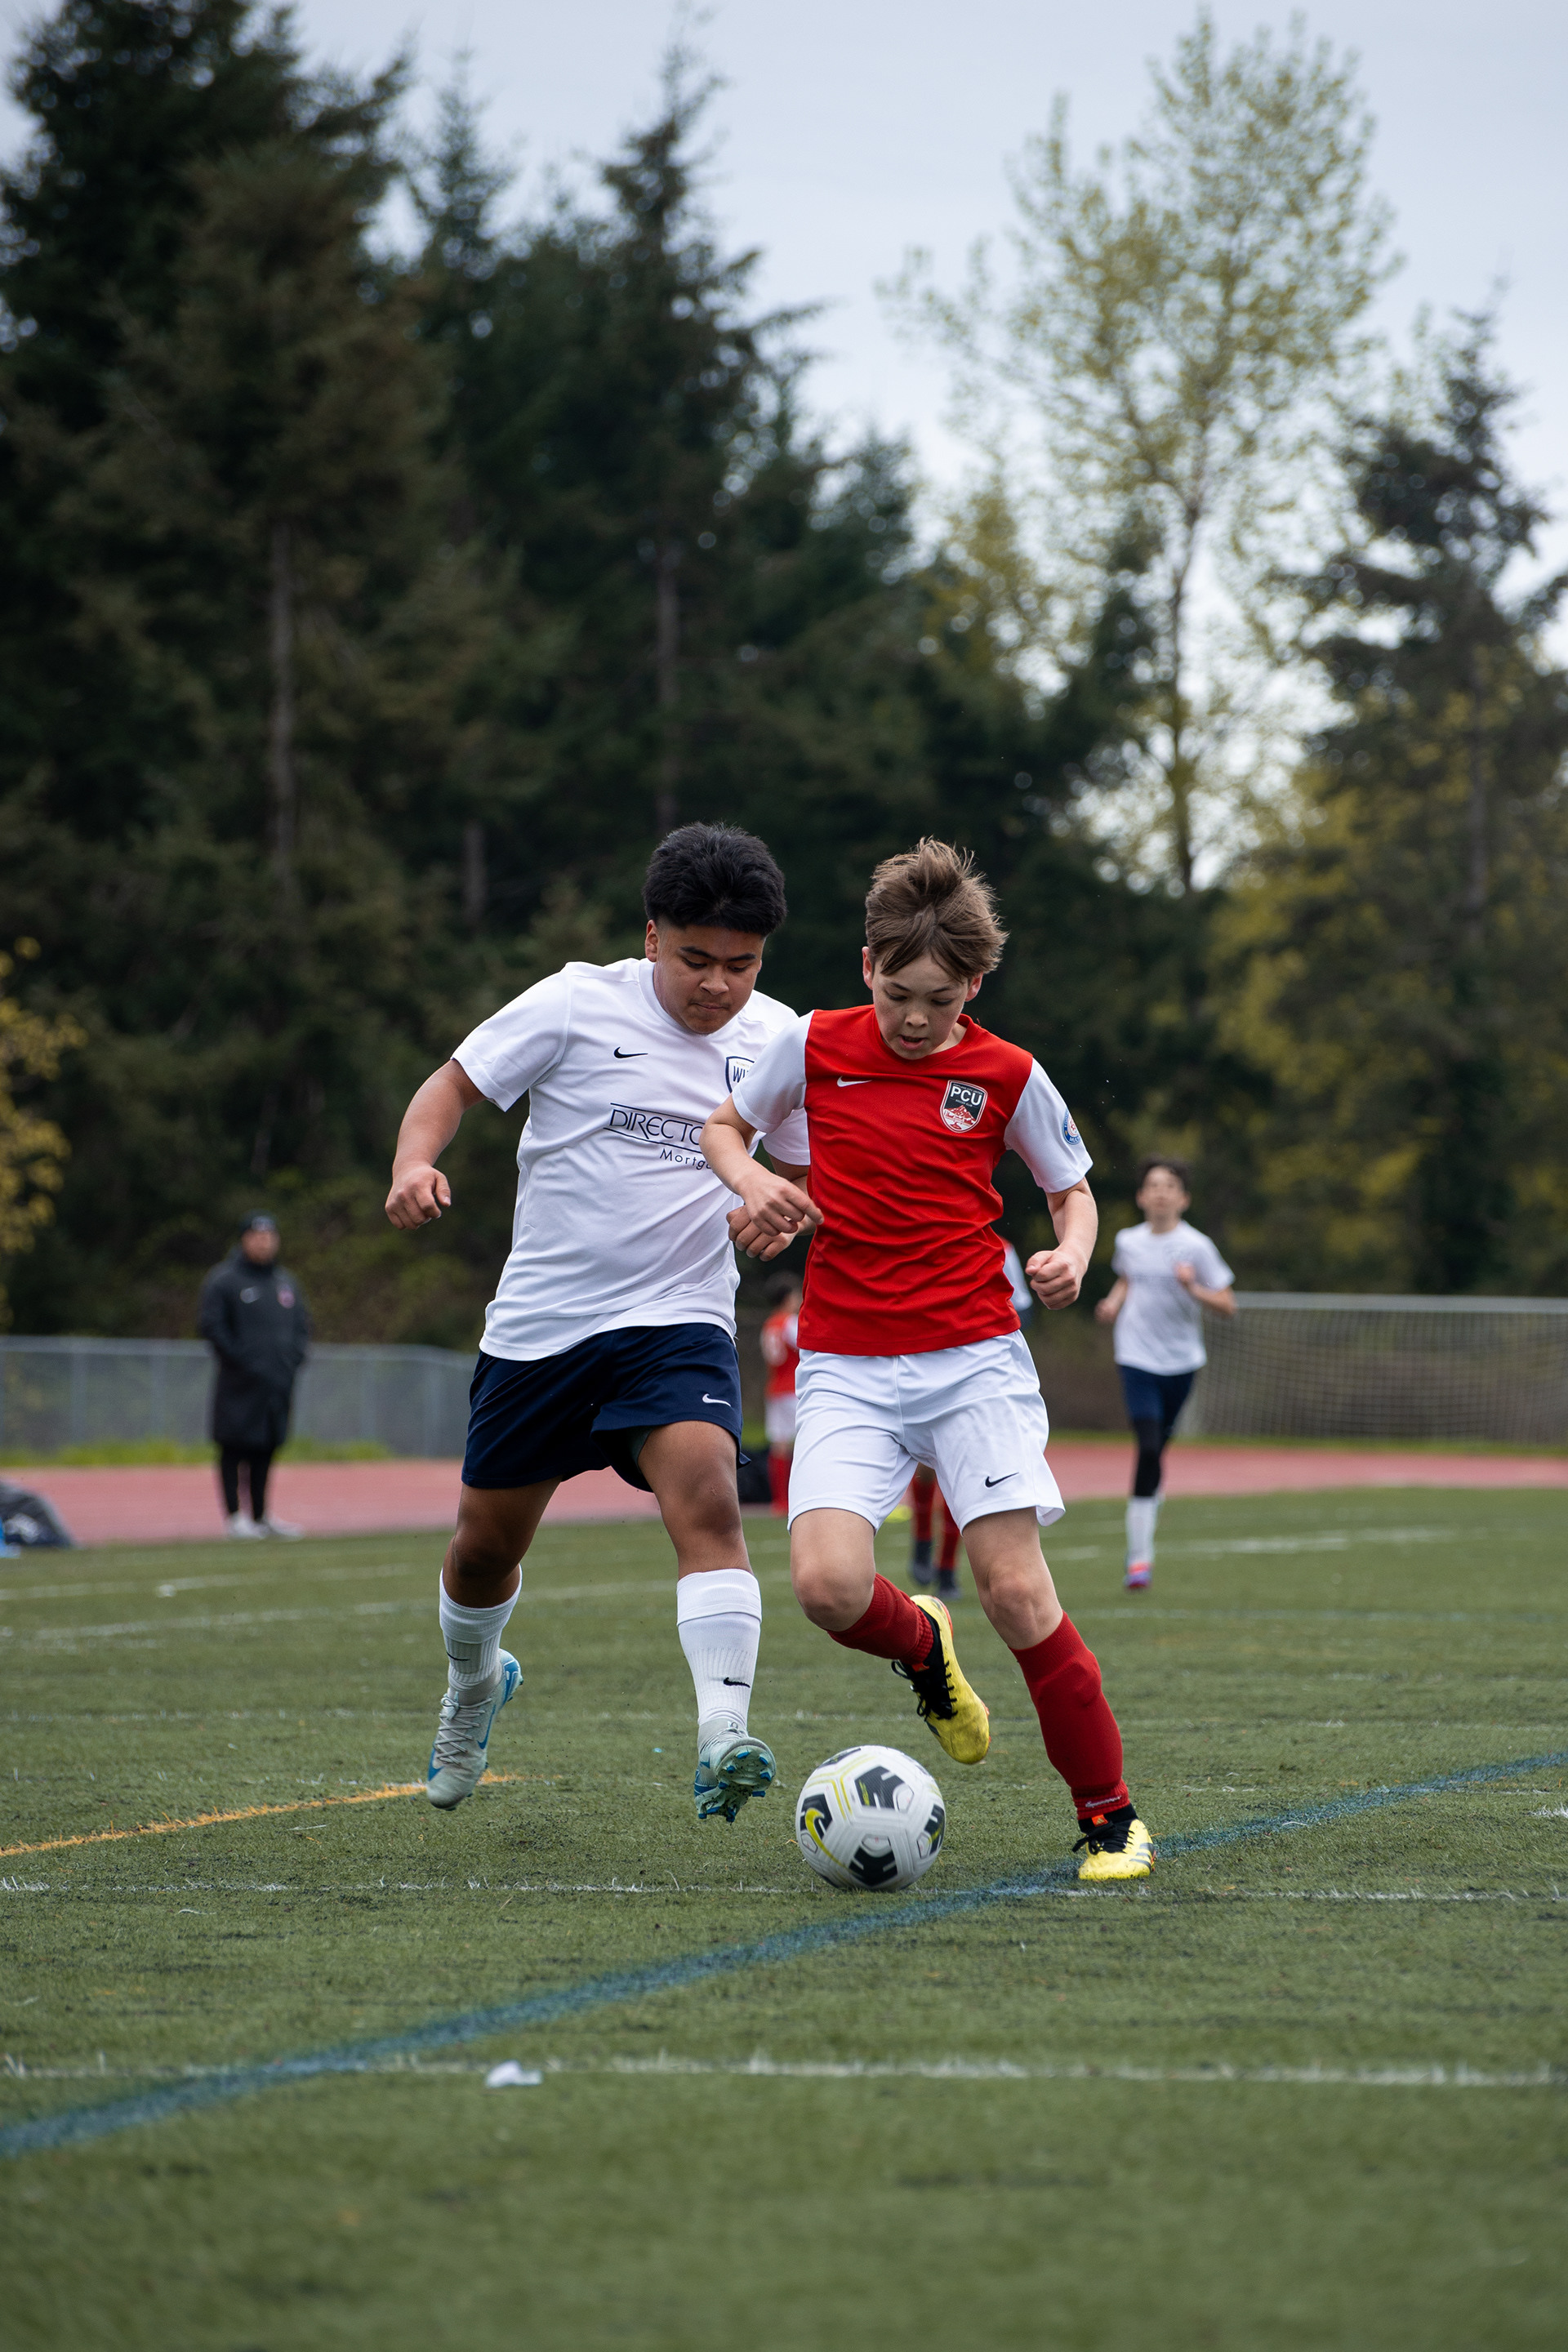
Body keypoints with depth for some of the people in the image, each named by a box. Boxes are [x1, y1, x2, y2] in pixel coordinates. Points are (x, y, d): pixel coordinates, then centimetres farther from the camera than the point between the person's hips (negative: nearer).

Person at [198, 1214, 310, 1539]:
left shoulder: (286, 1281, 16)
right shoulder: (223, 1281, -3)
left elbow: (301, 1325, 20)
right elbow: (211, 1326, -8)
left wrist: (294, 1359, 4)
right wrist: (238, 1360, -13)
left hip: (279, 1380, 6)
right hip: (240, 1385, -6)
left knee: (266, 1448, 9)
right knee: (234, 1447, -5)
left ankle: (261, 1516, 15)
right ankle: (233, 1516, -2)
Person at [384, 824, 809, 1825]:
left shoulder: (777, 1040, 2)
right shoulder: (578, 1005, -7)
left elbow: (811, 1170, 15)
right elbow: (455, 1084, 0)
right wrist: (416, 1162, -20)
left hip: (679, 1322, 0)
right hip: (542, 1320, 0)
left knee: (708, 1504, -27)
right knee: (487, 1545, 12)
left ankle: (723, 1736, -37)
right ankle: (475, 1685, 45)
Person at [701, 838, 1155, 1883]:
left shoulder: (1007, 1075, 1)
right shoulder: (814, 1049, 2)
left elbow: (1073, 1189, 14)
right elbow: (724, 1126, 18)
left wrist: (1073, 1252, -8)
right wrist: (752, 1182, -4)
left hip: (975, 1358, -1)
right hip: (848, 1369, 1)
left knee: (1016, 1588, -12)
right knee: (828, 1584, -20)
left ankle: (1110, 1813, 3)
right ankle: (923, 1648, 17)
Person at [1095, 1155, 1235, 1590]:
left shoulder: (1196, 1247, -6)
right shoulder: (1128, 1241, 4)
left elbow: (1227, 1304, -6)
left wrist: (1193, 1288, -23)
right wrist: (1114, 1302, 5)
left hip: (1181, 1360, 0)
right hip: (1137, 1358, 0)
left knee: (1157, 1449, 10)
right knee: (1148, 1447, -15)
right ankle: (1139, 1554, -15)